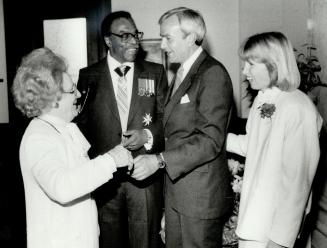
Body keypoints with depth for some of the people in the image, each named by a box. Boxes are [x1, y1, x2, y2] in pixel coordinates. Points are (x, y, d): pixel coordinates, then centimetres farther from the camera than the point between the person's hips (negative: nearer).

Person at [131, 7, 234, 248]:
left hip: (201, 193, -8)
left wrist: (160, 160, -26)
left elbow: (211, 140, -23)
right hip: (176, 188, 8)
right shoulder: (182, 72, 13)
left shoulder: (213, 74, -16)